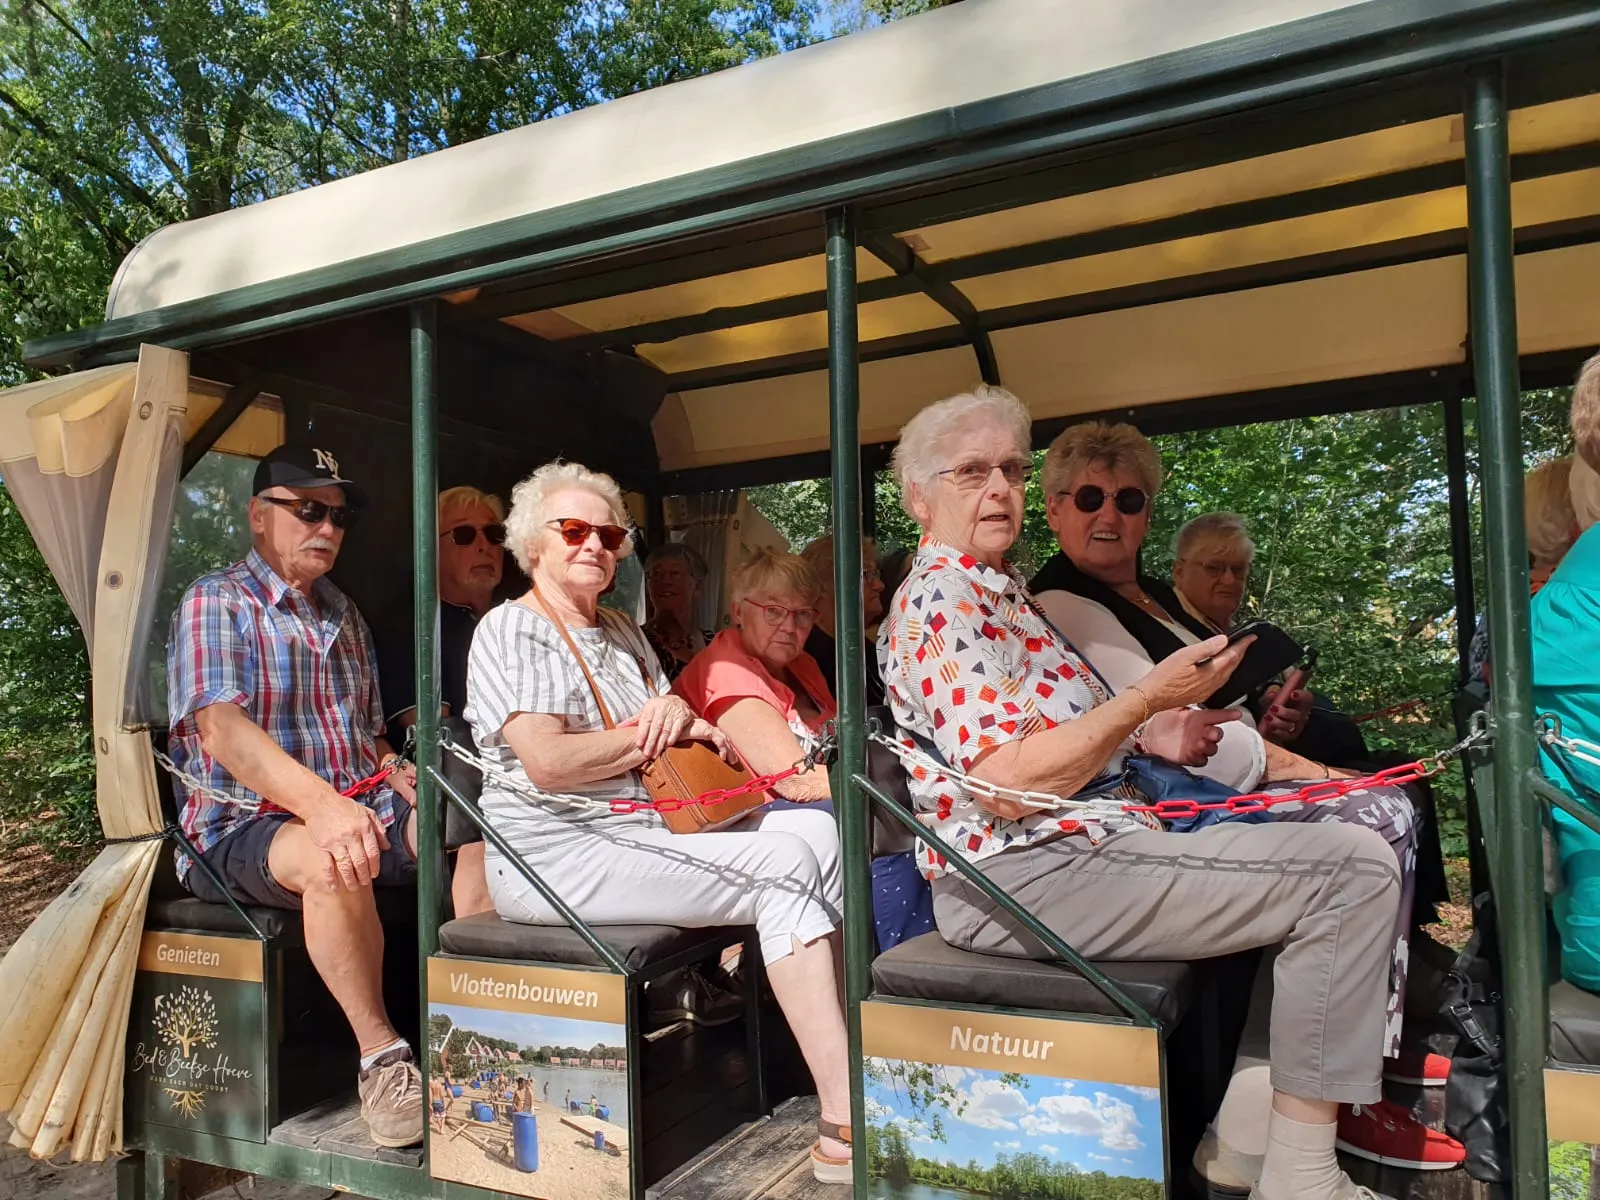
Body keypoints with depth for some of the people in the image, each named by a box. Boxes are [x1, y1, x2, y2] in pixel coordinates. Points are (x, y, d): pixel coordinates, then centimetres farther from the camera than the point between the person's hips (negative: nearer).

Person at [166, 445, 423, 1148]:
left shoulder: (343, 616, 19)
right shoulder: (216, 602, -3)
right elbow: (220, 727, -20)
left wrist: (398, 777, -3)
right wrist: (322, 805, -37)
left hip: (355, 812, 7)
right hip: (243, 826, -6)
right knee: (331, 862, -38)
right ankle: (380, 1053, -24)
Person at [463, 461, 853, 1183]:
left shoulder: (622, 632, 21)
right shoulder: (511, 629, -4)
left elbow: (673, 733, 21)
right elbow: (547, 762, -17)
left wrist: (675, 709, -3)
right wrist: (654, 733, -6)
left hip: (649, 829, 8)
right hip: (559, 850, -8)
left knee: (818, 831, -12)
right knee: (787, 867, -22)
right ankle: (846, 1121, -19)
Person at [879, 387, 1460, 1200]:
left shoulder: (998, 590, 17)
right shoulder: (938, 601, -14)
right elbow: (1011, 784, -22)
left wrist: (1147, 733, 8)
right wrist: (1148, 698, -20)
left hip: (1079, 837, 11)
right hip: (1023, 875, -11)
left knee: (1324, 825, 17)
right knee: (1352, 868, -14)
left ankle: (1250, 1131, 14)